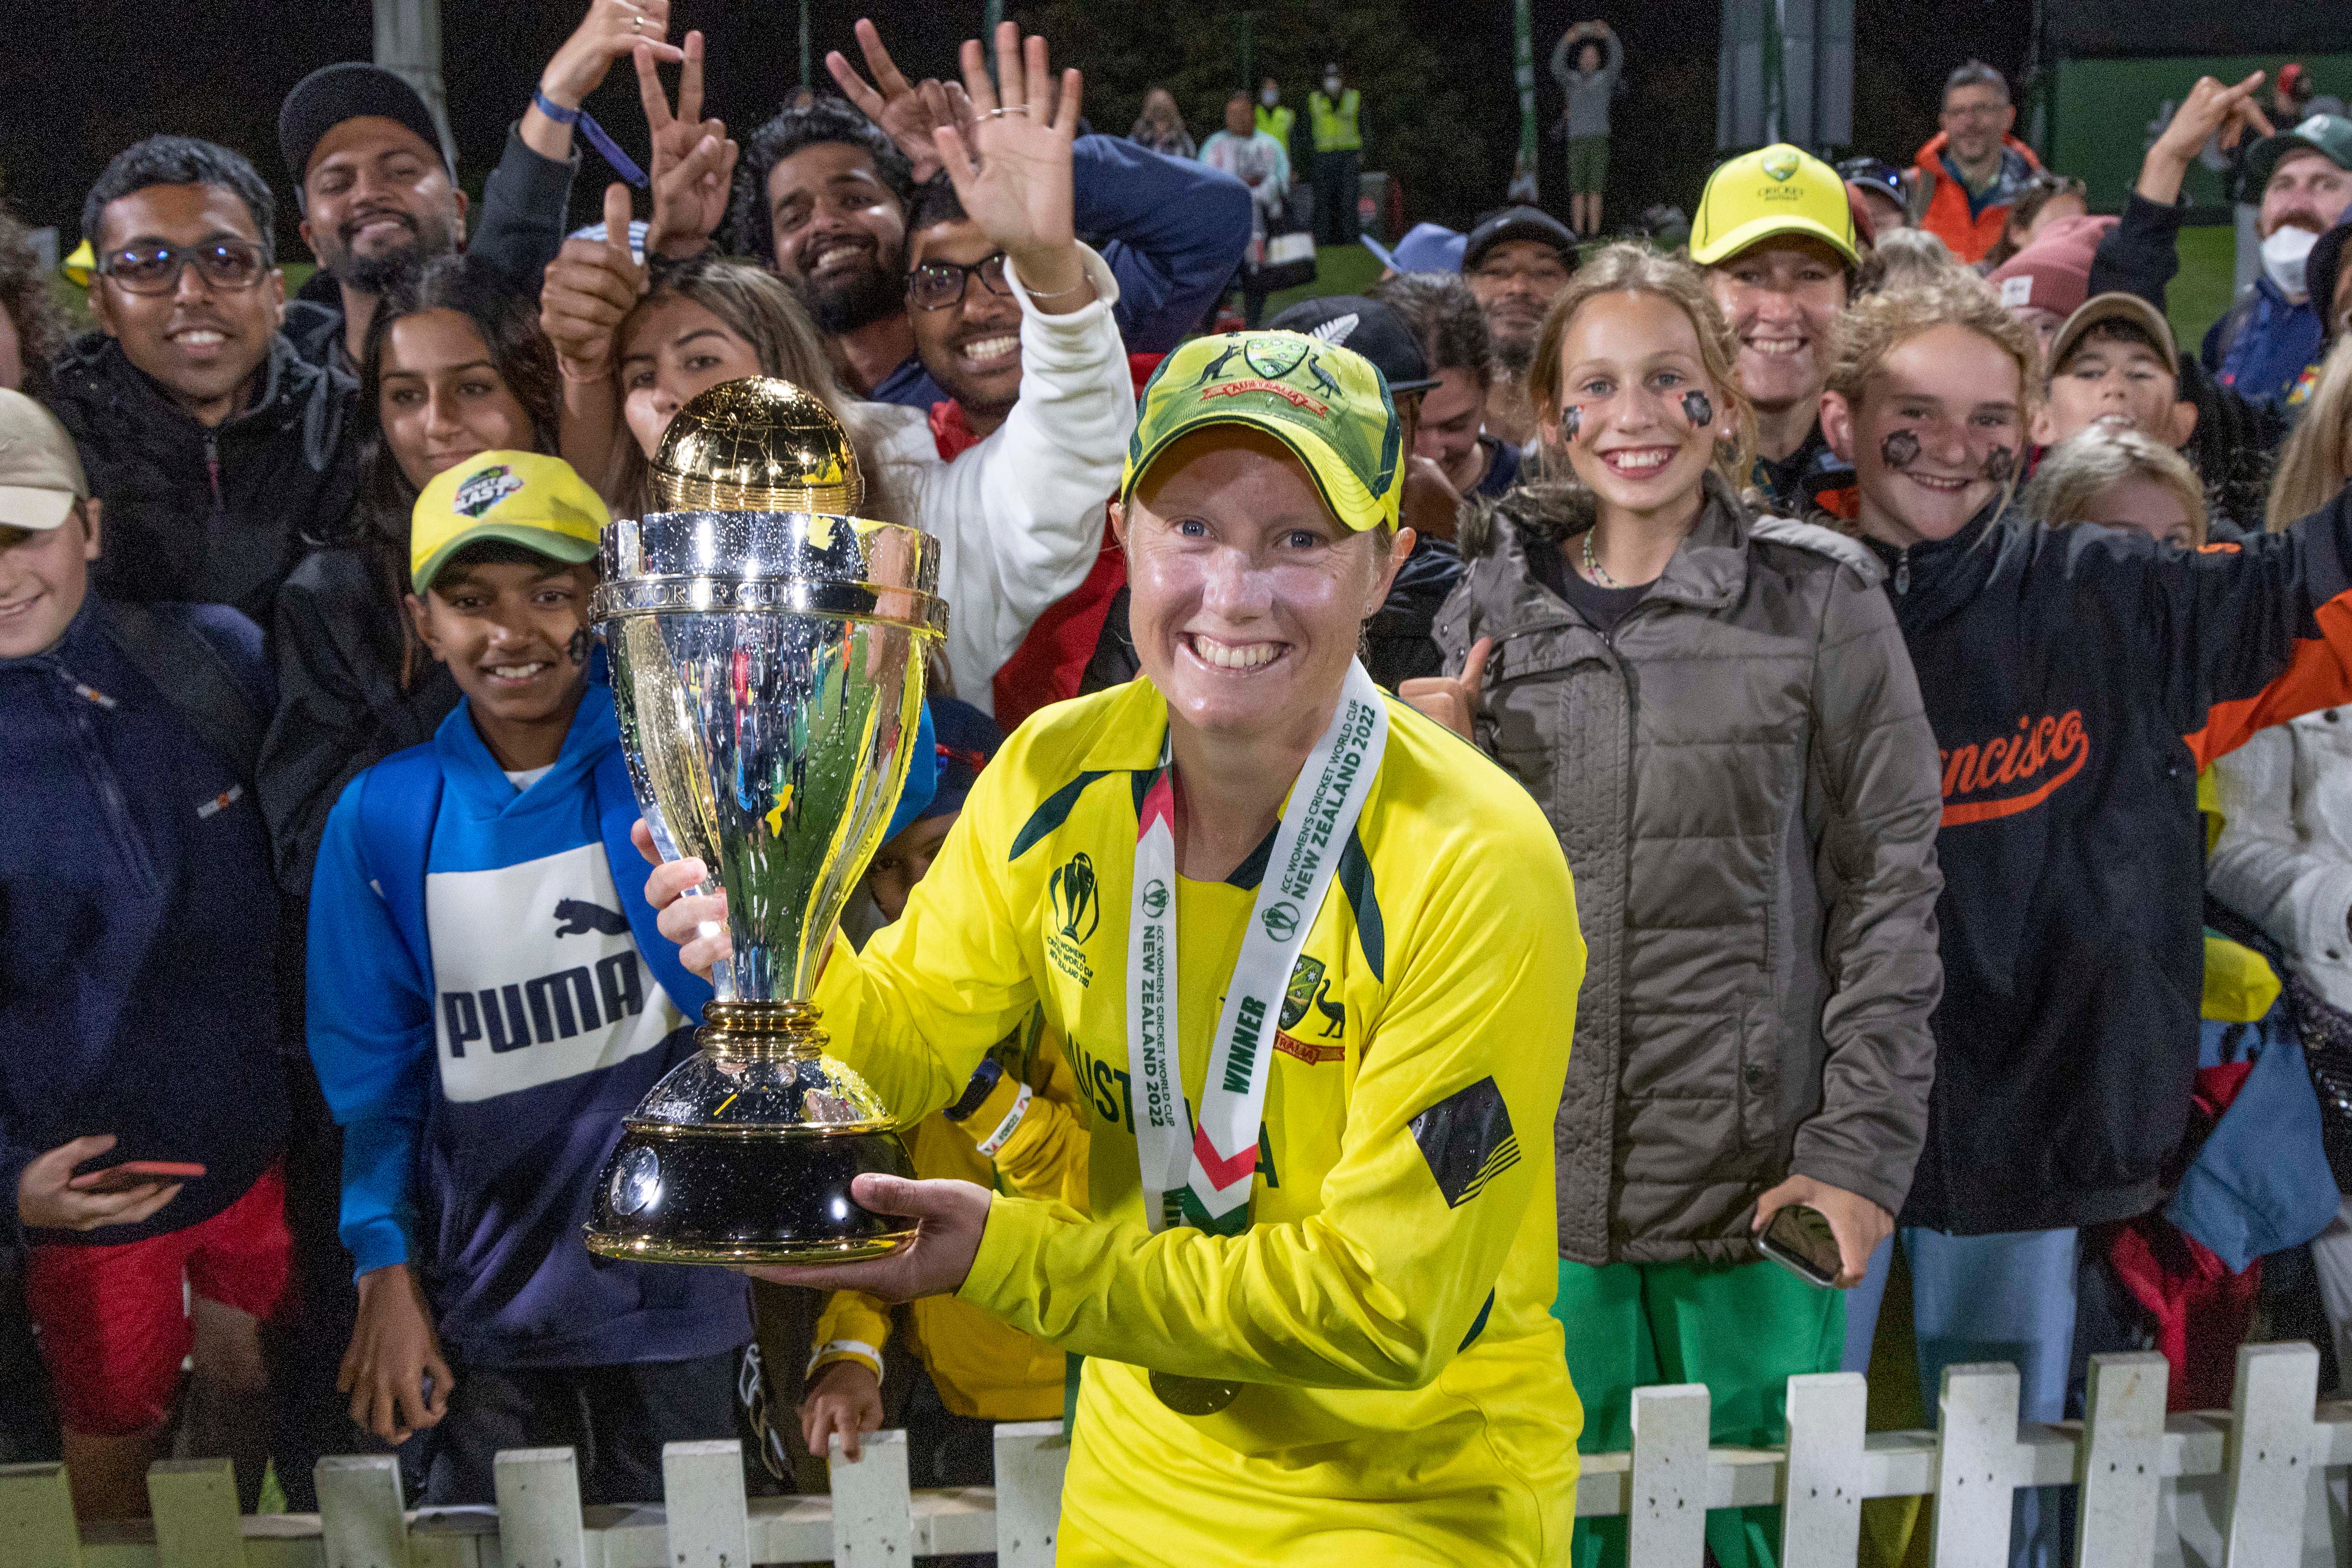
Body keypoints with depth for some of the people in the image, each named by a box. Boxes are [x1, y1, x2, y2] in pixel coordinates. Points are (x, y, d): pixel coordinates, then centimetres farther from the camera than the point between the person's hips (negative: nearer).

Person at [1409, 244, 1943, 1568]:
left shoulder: (1818, 599, 0)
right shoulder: (1496, 604, 7)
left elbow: (1891, 881, -2)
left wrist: (1865, 1146, -9)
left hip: (1762, 1166, -2)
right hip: (1549, 1163, 2)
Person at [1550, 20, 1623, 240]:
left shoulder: (1605, 79, 9)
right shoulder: (1571, 80, 9)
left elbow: (1617, 61, -6)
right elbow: (1557, 67, -9)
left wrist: (1609, 36, -18)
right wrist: (1567, 41, -21)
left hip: (1600, 138, 0)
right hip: (1577, 138, 0)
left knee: (1595, 190, -4)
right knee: (1578, 190, -1)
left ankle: (1594, 235, -6)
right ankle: (1578, 234, 0)